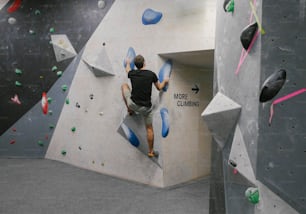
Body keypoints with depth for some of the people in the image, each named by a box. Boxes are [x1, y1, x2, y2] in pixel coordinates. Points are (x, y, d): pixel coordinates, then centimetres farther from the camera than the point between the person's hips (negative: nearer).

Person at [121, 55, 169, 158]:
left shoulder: (132, 73, -2)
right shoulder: (151, 74, -7)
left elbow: (127, 69, 25)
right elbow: (159, 88, 7)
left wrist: (128, 62, 48)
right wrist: (165, 81, 29)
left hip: (133, 104, 1)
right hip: (146, 107, -1)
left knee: (124, 85, 26)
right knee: (149, 129, 16)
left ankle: (130, 110, 31)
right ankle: (151, 151, 23)